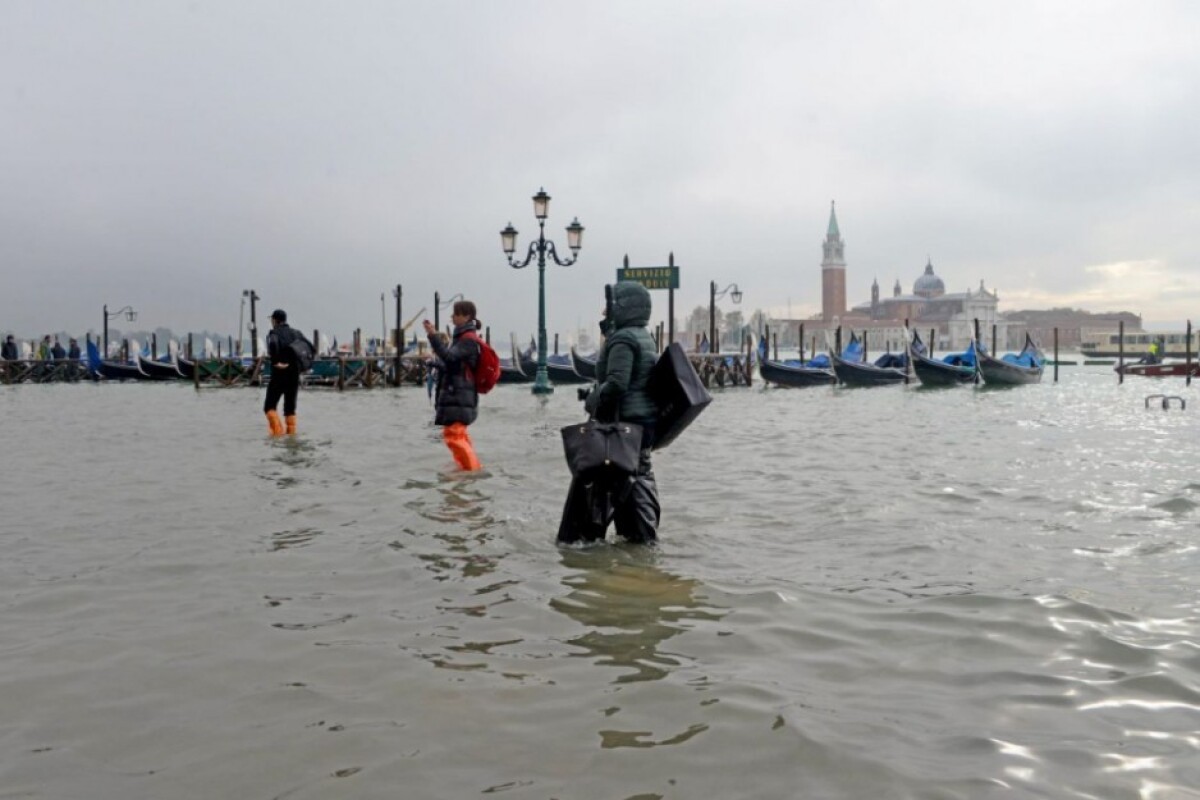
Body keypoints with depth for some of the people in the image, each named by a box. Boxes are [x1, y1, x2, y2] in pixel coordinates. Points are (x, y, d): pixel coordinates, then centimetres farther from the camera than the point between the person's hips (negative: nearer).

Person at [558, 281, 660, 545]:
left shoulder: (622, 339, -15)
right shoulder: (645, 338, 16)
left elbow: (616, 384, -26)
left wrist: (593, 402, -14)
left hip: (622, 421, -10)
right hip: (645, 421, 10)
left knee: (593, 476, -3)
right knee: (638, 475, 16)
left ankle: (579, 536, 2)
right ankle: (644, 535, 20)